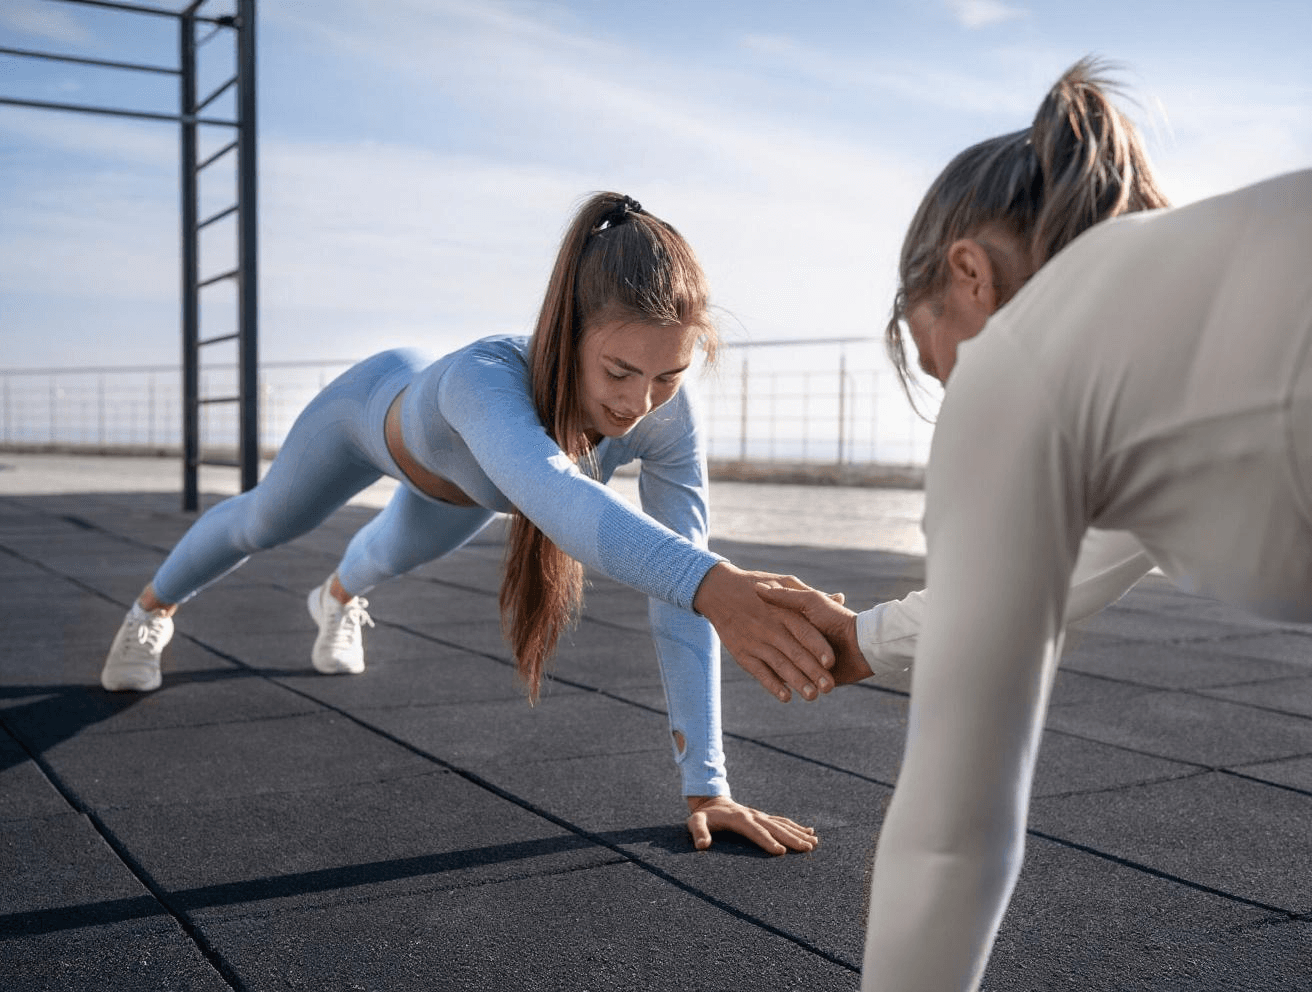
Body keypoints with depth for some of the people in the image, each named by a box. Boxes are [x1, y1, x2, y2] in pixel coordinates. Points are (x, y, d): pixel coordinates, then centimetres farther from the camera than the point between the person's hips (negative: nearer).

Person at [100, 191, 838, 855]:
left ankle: (339, 599, 74)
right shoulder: (488, 377, -53)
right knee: (263, 521, 26)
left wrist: (706, 784, -42)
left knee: (400, 554, 35)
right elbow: (550, 494, -75)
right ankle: (151, 613, 60)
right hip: (381, 407, -3)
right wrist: (712, 583, -92)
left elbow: (679, 603, -38)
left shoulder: (669, 421, -40)